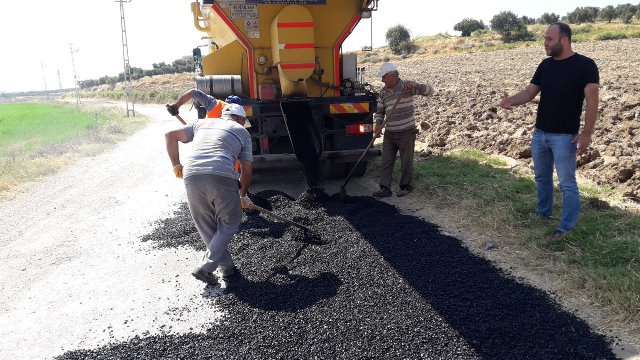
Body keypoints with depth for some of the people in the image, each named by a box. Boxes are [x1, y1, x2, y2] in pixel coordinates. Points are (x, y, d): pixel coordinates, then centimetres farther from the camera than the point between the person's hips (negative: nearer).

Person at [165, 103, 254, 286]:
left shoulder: (202, 123, 30)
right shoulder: (242, 132, 23)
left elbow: (170, 136, 24)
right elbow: (247, 170, 21)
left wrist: (176, 165, 27)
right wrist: (243, 196, 34)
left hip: (191, 175, 4)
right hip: (222, 176, -3)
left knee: (206, 226, 17)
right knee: (228, 224, 14)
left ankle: (227, 267, 25)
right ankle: (206, 268, 4)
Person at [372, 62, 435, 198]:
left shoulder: (407, 86, -8)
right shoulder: (383, 92, 7)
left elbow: (430, 91, -14)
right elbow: (380, 111, 14)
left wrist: (415, 85, -32)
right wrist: (378, 125, -5)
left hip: (406, 132, -5)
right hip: (389, 133, 5)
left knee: (406, 161, 6)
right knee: (386, 161, 4)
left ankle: (406, 187, 21)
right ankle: (385, 188, 8)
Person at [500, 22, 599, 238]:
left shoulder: (585, 65, -11)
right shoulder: (545, 65, 7)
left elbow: (592, 101, -13)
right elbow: (530, 92, 5)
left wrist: (586, 133, -17)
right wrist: (511, 101, -17)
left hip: (564, 136, -6)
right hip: (540, 133, 7)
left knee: (567, 183, 0)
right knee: (542, 177, 18)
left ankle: (567, 227, 11)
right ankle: (543, 213, 35)